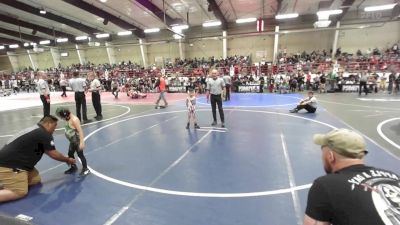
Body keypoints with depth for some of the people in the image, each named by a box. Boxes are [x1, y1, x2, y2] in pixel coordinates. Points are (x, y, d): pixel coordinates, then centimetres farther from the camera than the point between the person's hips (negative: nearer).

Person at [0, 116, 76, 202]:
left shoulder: (36, 131, 12)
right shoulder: (44, 135, -17)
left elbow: (48, 152, 22)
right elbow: (53, 154, -8)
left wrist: (64, 158, 21)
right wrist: (68, 160, 8)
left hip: (11, 162, 10)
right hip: (8, 165, -10)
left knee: (36, 179, 9)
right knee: (20, 192, -17)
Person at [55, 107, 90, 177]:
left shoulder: (74, 119, -24)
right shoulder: (69, 119, 3)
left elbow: (80, 130, -27)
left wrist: (81, 142, -29)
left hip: (77, 141, -9)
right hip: (72, 141, 9)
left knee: (80, 155, 3)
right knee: (70, 154, 19)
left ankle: (85, 169, 18)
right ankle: (73, 167, 39)